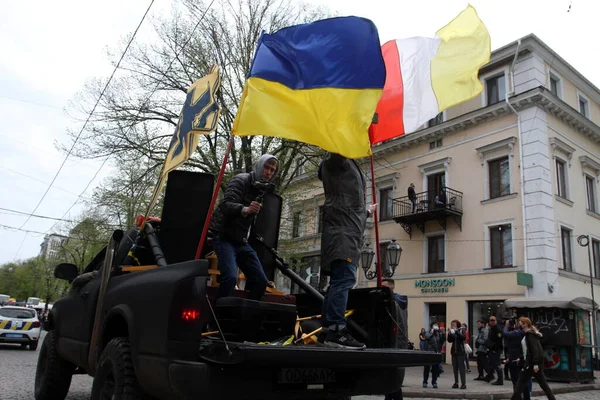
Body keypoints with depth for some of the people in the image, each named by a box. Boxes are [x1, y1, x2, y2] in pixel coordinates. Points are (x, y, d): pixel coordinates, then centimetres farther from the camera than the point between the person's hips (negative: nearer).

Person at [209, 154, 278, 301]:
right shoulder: (241, 180, -10)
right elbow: (226, 205, -26)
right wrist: (245, 209, -45)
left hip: (242, 241, 8)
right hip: (224, 237, -7)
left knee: (260, 280, 1)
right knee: (230, 276, -26)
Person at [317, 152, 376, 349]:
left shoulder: (350, 167, 29)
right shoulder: (335, 161, 3)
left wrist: (366, 211, 49)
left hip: (349, 231, 10)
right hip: (342, 229, -10)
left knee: (339, 281, 6)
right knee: (345, 279, -20)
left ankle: (328, 331, 8)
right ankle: (336, 330, -24)